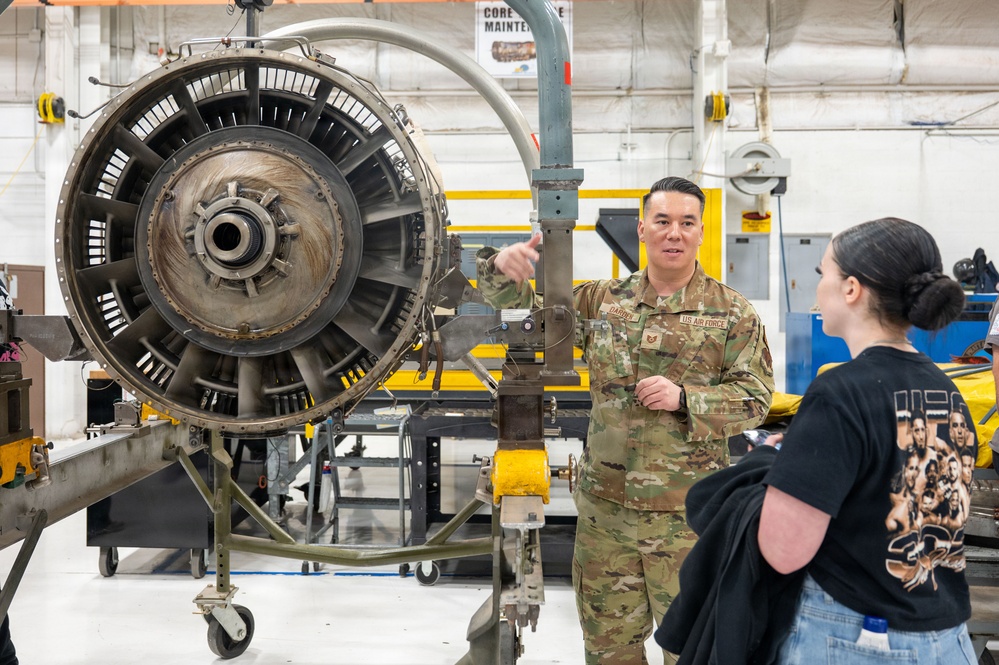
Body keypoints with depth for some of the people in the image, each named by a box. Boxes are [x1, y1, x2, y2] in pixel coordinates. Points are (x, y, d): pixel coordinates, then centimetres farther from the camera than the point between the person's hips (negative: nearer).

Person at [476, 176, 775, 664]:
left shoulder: (732, 313, -2)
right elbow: (524, 311, 6)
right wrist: (502, 269, -15)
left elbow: (755, 398, -4)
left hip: (687, 514, -2)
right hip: (605, 507, 3)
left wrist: (685, 399, -19)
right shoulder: (603, 301, 6)